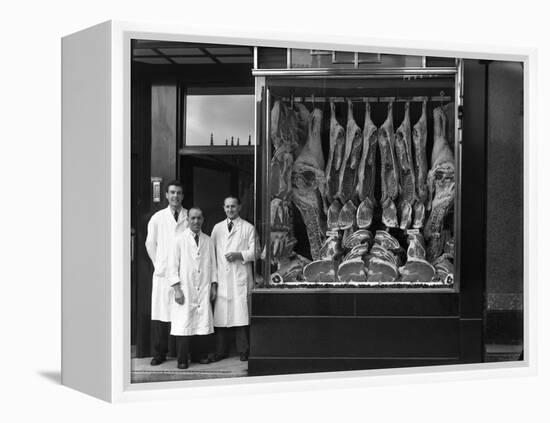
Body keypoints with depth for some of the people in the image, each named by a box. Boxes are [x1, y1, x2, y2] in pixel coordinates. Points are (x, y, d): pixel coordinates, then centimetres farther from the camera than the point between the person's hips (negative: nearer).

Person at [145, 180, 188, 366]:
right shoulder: (157, 218, 7)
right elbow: (150, 244, 15)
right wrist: (159, 263, 13)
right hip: (162, 273, 1)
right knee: (159, 315, 0)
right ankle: (159, 354, 8)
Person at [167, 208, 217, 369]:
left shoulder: (208, 241, 10)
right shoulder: (180, 240, -1)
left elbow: (213, 265, 15)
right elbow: (173, 266, -2)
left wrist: (213, 286, 10)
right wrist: (177, 289, -8)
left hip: (203, 290, 3)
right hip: (185, 291, -3)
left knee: (203, 323, 2)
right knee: (183, 324, -5)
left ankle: (202, 355, 15)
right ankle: (182, 360, 2)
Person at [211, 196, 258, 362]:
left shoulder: (248, 228, 7)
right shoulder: (217, 228, 16)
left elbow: (254, 252, 2)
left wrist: (239, 255, -14)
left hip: (240, 277, -2)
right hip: (222, 278, 2)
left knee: (241, 314, -5)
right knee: (221, 314, 0)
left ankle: (243, 351, 3)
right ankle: (220, 351, 7)